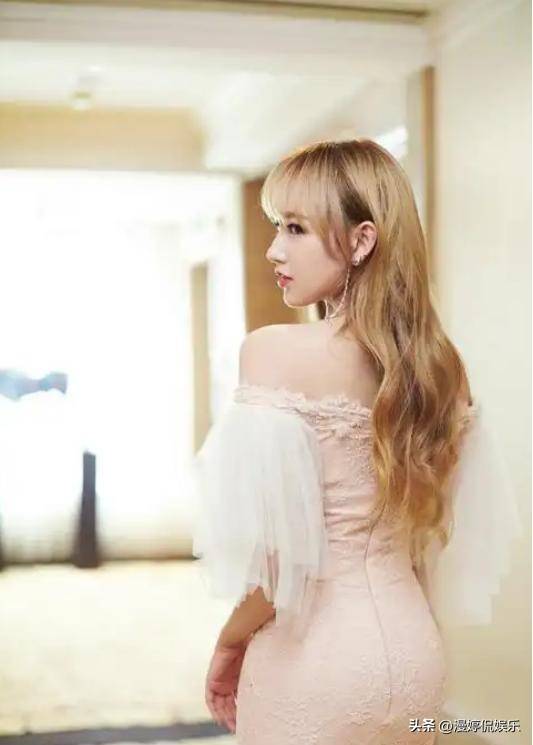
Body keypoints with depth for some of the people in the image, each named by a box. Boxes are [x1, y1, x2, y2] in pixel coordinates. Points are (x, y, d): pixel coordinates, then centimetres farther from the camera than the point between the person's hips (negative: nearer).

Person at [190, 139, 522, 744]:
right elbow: (454, 528, 8)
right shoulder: (442, 365, 0)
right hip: (416, 650, 6)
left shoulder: (273, 351, -18)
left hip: (315, 661, -6)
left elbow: (277, 550, -20)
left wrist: (228, 646, -3)